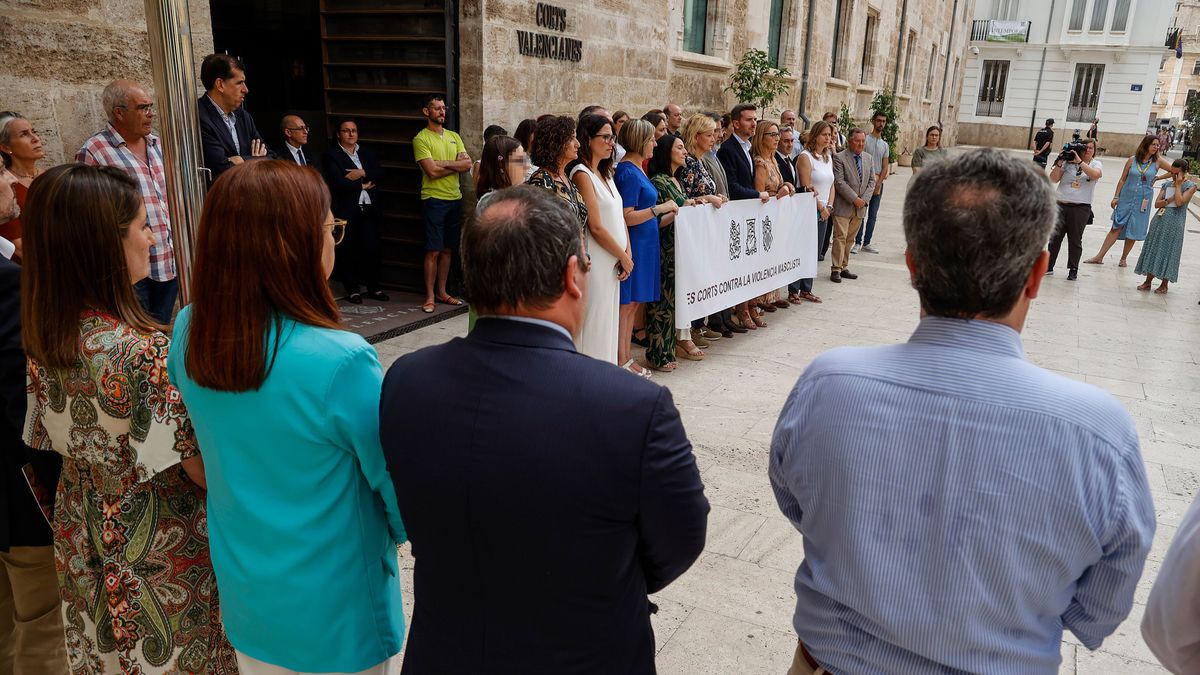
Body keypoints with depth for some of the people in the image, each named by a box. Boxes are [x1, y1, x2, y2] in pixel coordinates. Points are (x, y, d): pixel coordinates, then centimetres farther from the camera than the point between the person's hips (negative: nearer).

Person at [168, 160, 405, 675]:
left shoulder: (189, 334, -11)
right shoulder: (342, 362, -31)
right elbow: (398, 483, -18)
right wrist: (398, 530, 3)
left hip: (243, 597, 6)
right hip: (332, 618, -5)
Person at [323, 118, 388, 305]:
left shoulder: (366, 153, 17)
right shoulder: (331, 155, -1)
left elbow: (380, 172, 4)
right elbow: (338, 182, -14)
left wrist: (362, 173, -12)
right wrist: (362, 186, -6)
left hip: (369, 208, 4)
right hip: (346, 210, -4)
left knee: (372, 249, 3)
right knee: (349, 251, 2)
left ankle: (374, 288, 14)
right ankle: (352, 289, 12)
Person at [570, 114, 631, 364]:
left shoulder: (605, 174, 15)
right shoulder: (582, 174, -12)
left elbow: (619, 217, 14)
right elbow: (595, 227, -16)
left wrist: (627, 253, 1)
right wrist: (623, 257, -7)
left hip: (613, 260, 9)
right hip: (596, 261, -9)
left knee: (609, 322, 14)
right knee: (596, 322, -3)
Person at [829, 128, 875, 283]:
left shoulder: (868, 159, 13)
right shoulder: (839, 158, -7)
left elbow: (872, 181, 12)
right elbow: (839, 182, -14)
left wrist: (864, 199, -5)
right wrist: (855, 199, -17)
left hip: (860, 206, 6)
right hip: (843, 206, -6)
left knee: (850, 239, 10)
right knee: (840, 237, -6)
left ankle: (843, 267, 17)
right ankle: (835, 269, -2)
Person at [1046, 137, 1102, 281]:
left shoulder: (1096, 164, 4)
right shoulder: (1068, 161, 4)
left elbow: (1095, 174, -19)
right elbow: (1053, 179, 0)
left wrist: (1080, 161, -22)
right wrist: (1059, 163, -12)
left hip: (1080, 208, -1)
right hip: (1060, 204, 1)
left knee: (1075, 239, 3)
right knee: (1054, 237, 7)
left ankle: (1073, 270, 12)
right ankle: (1049, 266, 18)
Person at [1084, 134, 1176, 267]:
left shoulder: (1158, 161, 1)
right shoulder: (1132, 160, -1)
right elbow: (1122, 180, 4)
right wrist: (1116, 197, 2)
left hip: (1143, 201, 1)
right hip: (1126, 198, -1)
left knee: (1133, 232, 6)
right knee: (1116, 228, -1)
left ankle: (1123, 258, 20)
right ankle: (1099, 257, 2)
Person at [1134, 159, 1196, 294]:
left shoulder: (1190, 185, -4)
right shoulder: (1167, 184, 10)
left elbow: (1180, 202, -18)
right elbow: (1157, 203, 5)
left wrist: (1178, 185, -12)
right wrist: (1170, 199, -11)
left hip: (1174, 224, -5)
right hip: (1159, 221, 5)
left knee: (1168, 252, -1)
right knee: (1153, 250, 6)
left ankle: (1164, 284, 8)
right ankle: (1148, 281, 13)